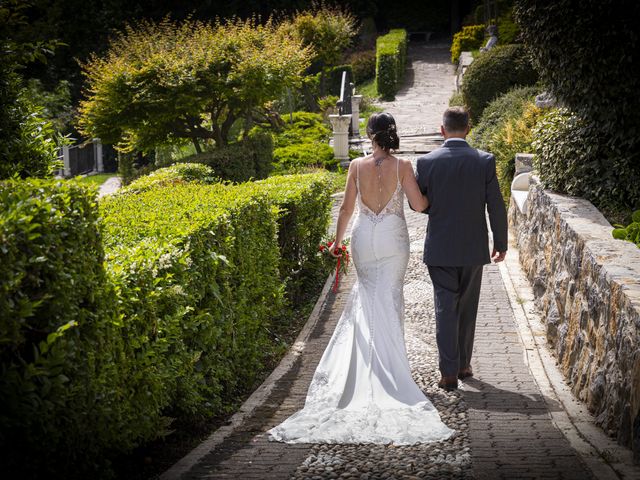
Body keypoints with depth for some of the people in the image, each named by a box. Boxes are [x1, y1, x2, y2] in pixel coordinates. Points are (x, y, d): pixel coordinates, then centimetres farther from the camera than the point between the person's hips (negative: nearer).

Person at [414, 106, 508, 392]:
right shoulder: (485, 161, -8)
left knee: (446, 309, 4)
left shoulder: (427, 162, -9)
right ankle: (463, 364, 26)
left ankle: (449, 373, 1)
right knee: (467, 308, 16)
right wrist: (501, 244, 6)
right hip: (474, 248, 1)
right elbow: (496, 207, -5)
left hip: (440, 249, -1)